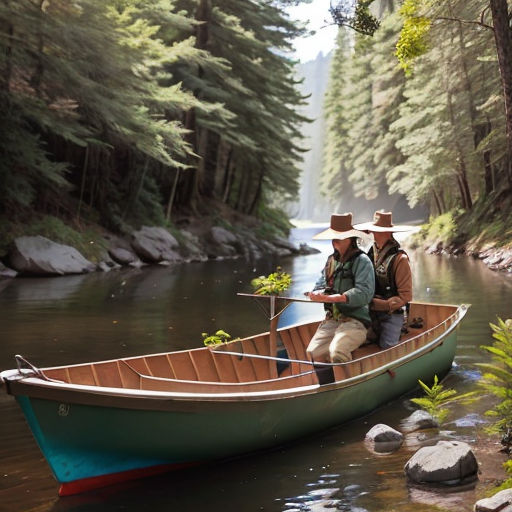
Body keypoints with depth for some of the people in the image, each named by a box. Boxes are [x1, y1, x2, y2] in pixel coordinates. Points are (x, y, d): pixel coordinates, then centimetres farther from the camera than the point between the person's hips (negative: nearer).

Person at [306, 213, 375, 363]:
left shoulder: (362, 261, -7)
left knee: (336, 352, -30)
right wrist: (317, 294, -12)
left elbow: (364, 293, -19)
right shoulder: (331, 260, 15)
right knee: (314, 352, -15)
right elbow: (320, 286, 15)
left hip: (355, 319, -6)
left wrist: (331, 298, -25)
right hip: (331, 319, 6)